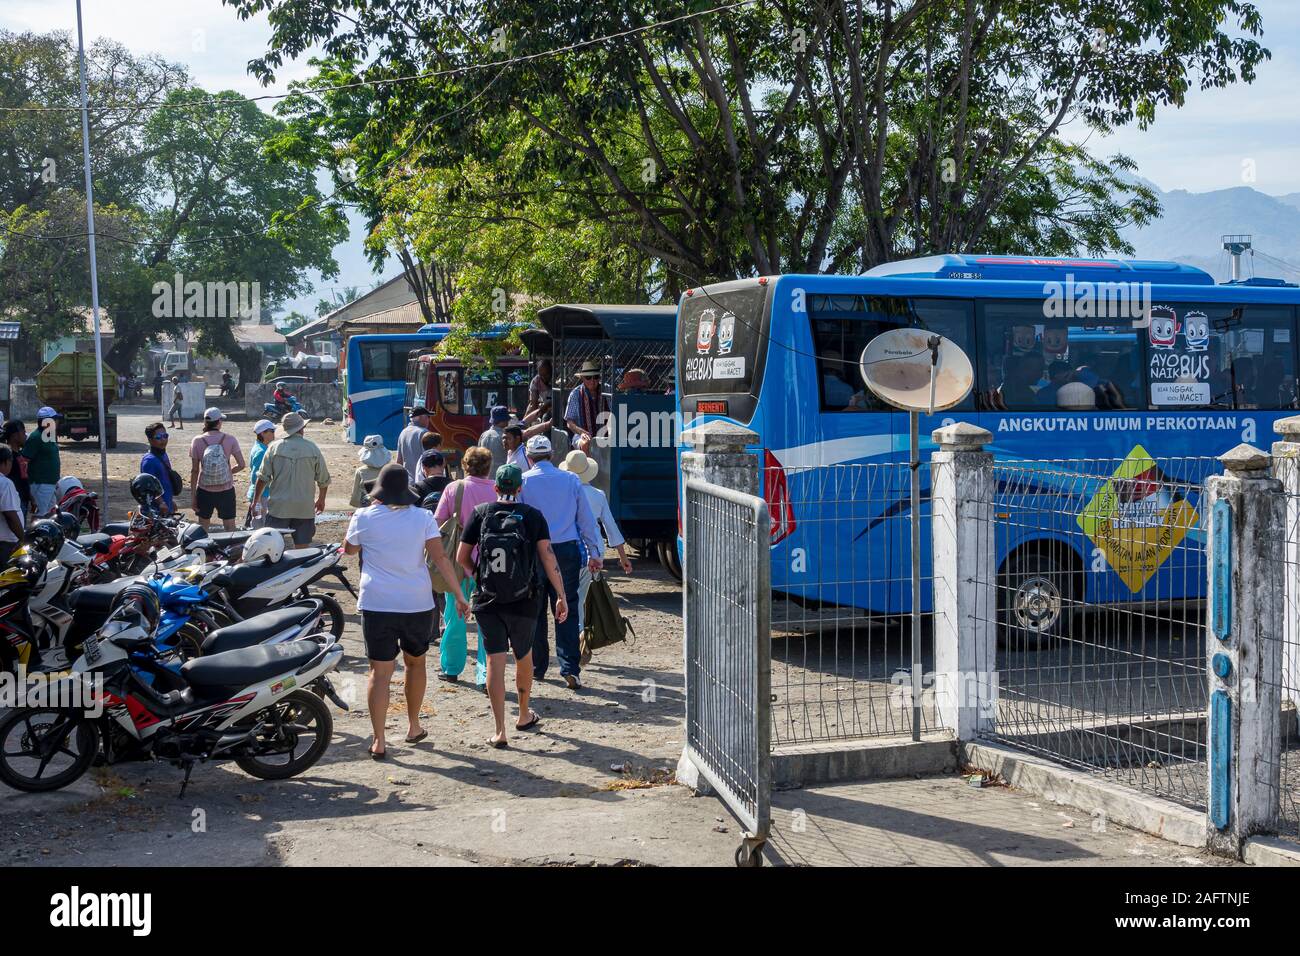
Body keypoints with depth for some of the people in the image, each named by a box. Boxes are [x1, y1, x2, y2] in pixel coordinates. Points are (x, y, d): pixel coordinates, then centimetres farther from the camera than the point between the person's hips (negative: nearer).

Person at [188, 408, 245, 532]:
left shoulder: (197, 441, -5)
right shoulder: (230, 439, -7)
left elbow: (194, 470, -4)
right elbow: (241, 465, -8)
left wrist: (192, 496, 2)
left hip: (204, 491, 1)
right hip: (226, 491, -1)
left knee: (202, 530, 14)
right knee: (230, 529, 7)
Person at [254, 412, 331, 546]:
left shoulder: (275, 447, -2)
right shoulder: (313, 448, 0)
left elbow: (263, 478, -2)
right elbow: (323, 480, 6)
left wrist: (255, 501, 10)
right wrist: (321, 499, 23)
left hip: (278, 506, -1)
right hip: (304, 509, 1)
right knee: (302, 550, 6)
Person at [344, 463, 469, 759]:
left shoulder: (364, 517, -2)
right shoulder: (423, 518, 0)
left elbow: (349, 549, 14)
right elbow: (440, 558, -6)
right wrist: (458, 595, -4)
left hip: (376, 603, -1)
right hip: (417, 603, 2)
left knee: (380, 670, 0)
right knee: (415, 662, 21)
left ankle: (379, 741, -4)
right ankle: (413, 727, 31)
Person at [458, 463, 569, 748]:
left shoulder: (480, 513, -1)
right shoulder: (533, 516, -3)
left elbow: (462, 558, 2)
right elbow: (548, 557, -10)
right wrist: (561, 596, -7)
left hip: (487, 600, 0)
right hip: (524, 601, 0)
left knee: (495, 661, 0)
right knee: (523, 657, 19)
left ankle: (499, 730, -6)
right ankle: (524, 716, 37)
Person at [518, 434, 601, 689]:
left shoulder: (522, 481, -3)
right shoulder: (571, 480, 2)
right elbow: (587, 519, 6)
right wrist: (595, 553, 14)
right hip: (567, 550, 1)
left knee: (535, 611, 12)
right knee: (567, 611, 3)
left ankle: (537, 667, 20)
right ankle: (570, 669, -7)